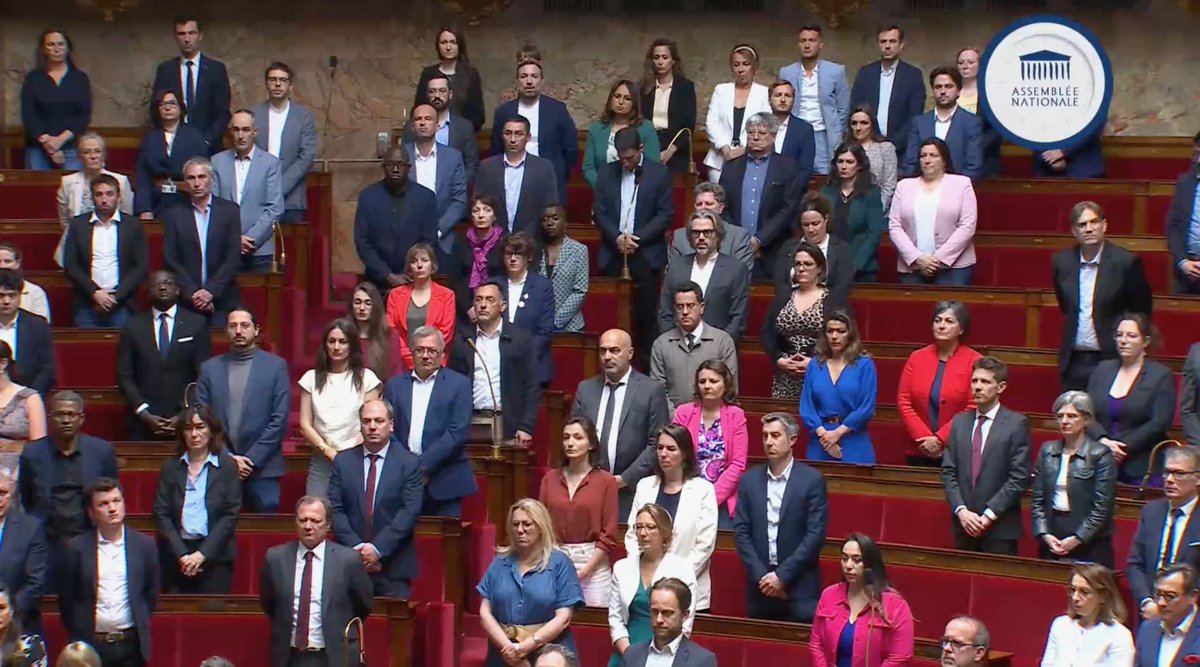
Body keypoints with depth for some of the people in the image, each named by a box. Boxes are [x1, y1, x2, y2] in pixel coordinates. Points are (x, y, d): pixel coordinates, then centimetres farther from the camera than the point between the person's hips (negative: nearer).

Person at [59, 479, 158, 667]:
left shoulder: (145, 545, 4)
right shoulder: (76, 547, 0)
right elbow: (66, 599, 7)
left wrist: (140, 626, 10)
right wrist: (78, 635, 8)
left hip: (131, 645, 1)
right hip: (89, 646, -1)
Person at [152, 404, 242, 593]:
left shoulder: (228, 466, 5)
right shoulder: (170, 467, 10)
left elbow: (231, 515, -2)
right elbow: (161, 514, 4)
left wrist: (203, 554, -10)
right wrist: (181, 555, -8)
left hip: (215, 556, -2)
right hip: (175, 557, 2)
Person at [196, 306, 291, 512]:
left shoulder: (276, 366, 5)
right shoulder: (209, 368, 11)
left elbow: (279, 420, -1)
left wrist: (252, 459, -8)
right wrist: (227, 457, -5)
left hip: (262, 468, -1)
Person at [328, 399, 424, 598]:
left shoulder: (409, 463, 1)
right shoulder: (343, 461, 9)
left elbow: (410, 511, -7)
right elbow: (335, 510, 3)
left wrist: (378, 548, -14)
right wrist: (356, 548, -9)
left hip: (394, 566, -2)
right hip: (351, 562, 2)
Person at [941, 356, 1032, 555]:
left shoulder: (1017, 424, -3)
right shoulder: (959, 421, 11)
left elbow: (1019, 478, -9)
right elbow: (948, 472, 9)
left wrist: (988, 515, -12)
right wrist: (961, 510, -5)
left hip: (1000, 529, -4)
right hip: (964, 525, 4)